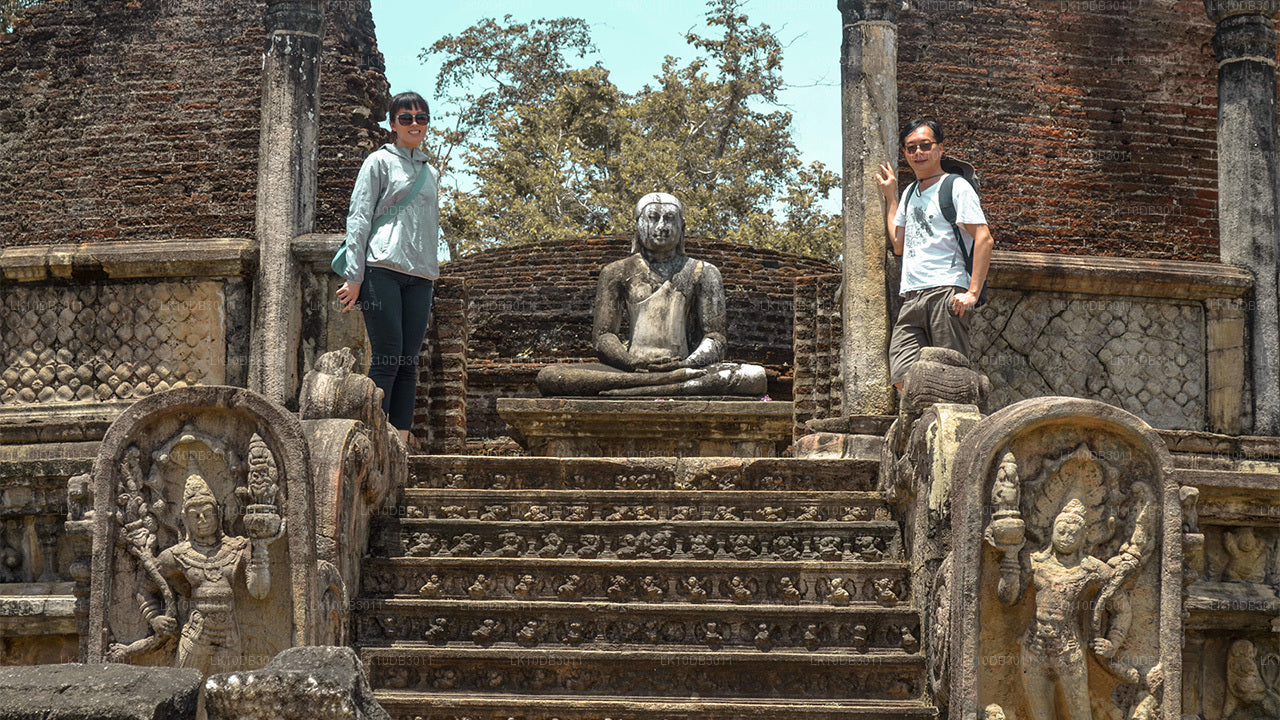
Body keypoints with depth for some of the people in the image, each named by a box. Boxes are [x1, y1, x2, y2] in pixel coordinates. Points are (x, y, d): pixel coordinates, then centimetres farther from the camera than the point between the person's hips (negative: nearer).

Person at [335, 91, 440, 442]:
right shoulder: (380, 162, 6)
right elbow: (358, 218, 0)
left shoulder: (431, 173, 23)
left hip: (420, 277, 5)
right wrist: (354, 277, -8)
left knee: (409, 363, -2)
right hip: (383, 269, -5)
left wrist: (432, 279, 18)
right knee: (386, 359, -13)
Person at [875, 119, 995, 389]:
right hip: (911, 299, 6)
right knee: (903, 378, -6)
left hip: (947, 293, -6)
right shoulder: (910, 193, 24)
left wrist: (973, 292, -16)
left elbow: (984, 239, -7)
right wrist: (890, 196, 26)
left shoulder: (956, 187, 1)